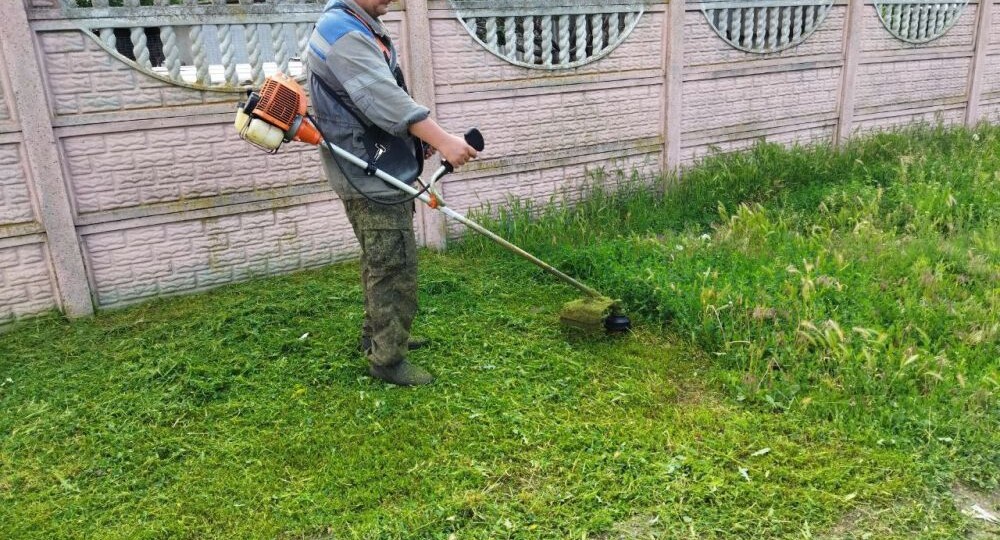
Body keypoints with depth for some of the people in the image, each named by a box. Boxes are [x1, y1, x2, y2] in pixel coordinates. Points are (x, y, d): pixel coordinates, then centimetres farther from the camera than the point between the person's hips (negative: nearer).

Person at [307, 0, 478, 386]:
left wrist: (418, 134, 7)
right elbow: (383, 98, -29)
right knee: (394, 267, -7)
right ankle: (387, 359, 3)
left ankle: (377, 336, 34)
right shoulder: (342, 33, -17)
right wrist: (442, 140, -34)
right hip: (367, 174, -11)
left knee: (381, 263, 20)